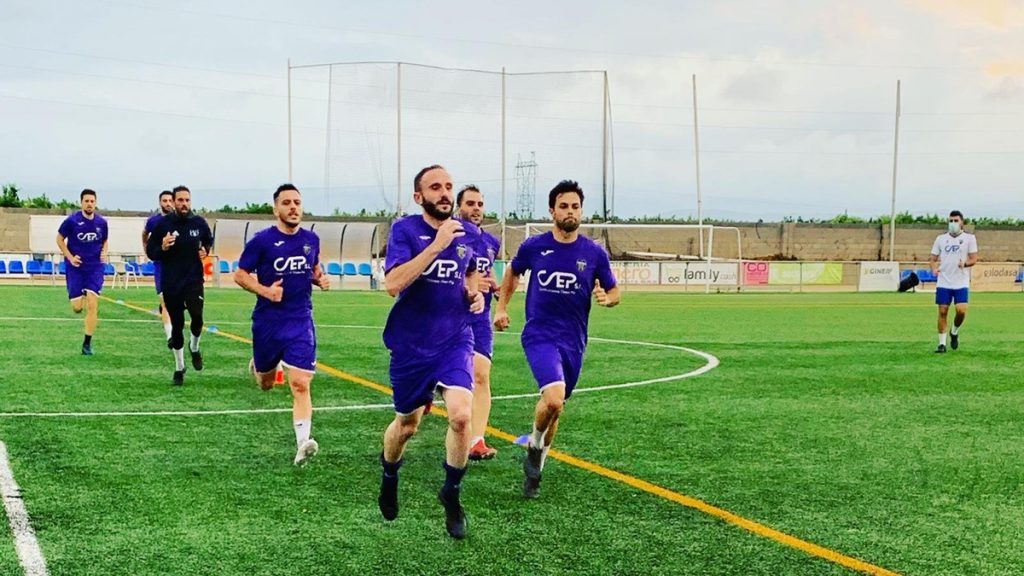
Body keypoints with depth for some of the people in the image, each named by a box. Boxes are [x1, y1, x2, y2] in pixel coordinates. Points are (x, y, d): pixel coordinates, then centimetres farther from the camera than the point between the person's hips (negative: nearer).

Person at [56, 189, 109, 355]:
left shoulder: (102, 222, 1)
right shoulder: (72, 221, -8)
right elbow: (60, 239, 2)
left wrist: (104, 253, -3)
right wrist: (70, 257, -9)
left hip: (95, 268, 1)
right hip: (75, 268, -1)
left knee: (92, 305, -10)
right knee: (77, 308, -2)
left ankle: (87, 343, -1)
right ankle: (80, 297, 38)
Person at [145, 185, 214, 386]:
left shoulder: (199, 223, 0)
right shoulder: (163, 224, -5)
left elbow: (209, 241, 20)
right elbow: (150, 252, 0)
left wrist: (205, 251, -1)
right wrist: (163, 248, -20)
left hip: (193, 279, 0)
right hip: (170, 283, 0)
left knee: (197, 316, -22)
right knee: (177, 325, 7)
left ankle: (194, 347, 11)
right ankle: (179, 368, 23)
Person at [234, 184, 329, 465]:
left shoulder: (311, 239, 3)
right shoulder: (262, 240, -8)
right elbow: (240, 275, -4)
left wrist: (321, 279, -2)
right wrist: (265, 291, -20)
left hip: (301, 321, 1)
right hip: (267, 321, -1)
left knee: (300, 384, -14)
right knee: (266, 383, 17)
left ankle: (302, 443, -19)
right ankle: (257, 366, 55)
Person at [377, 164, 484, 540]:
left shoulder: (468, 233, 2)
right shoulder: (405, 230, -11)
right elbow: (393, 283, -26)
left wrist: (474, 293, 2)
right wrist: (436, 245, -30)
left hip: (455, 340, 2)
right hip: (411, 344, -2)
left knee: (461, 415, -19)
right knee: (406, 425, 13)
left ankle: (451, 494, 4)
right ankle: (389, 479, 46)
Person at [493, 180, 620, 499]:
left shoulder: (594, 253, -1)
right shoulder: (533, 246, -3)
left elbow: (614, 293, 9)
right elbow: (513, 272, 18)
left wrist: (606, 298, -14)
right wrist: (502, 307, 13)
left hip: (573, 341, 3)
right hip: (539, 336, -3)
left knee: (554, 407, 12)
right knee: (554, 398, -26)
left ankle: (535, 464, 35)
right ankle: (535, 444, 4)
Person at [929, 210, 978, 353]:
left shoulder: (969, 238, 4)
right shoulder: (941, 239, 9)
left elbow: (974, 259, 0)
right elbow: (933, 259, 10)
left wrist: (965, 263, -22)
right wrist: (934, 268, -12)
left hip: (961, 283, -1)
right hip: (943, 282, 2)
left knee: (961, 310, -14)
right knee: (942, 312, -2)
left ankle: (954, 332, 16)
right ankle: (942, 344, 6)